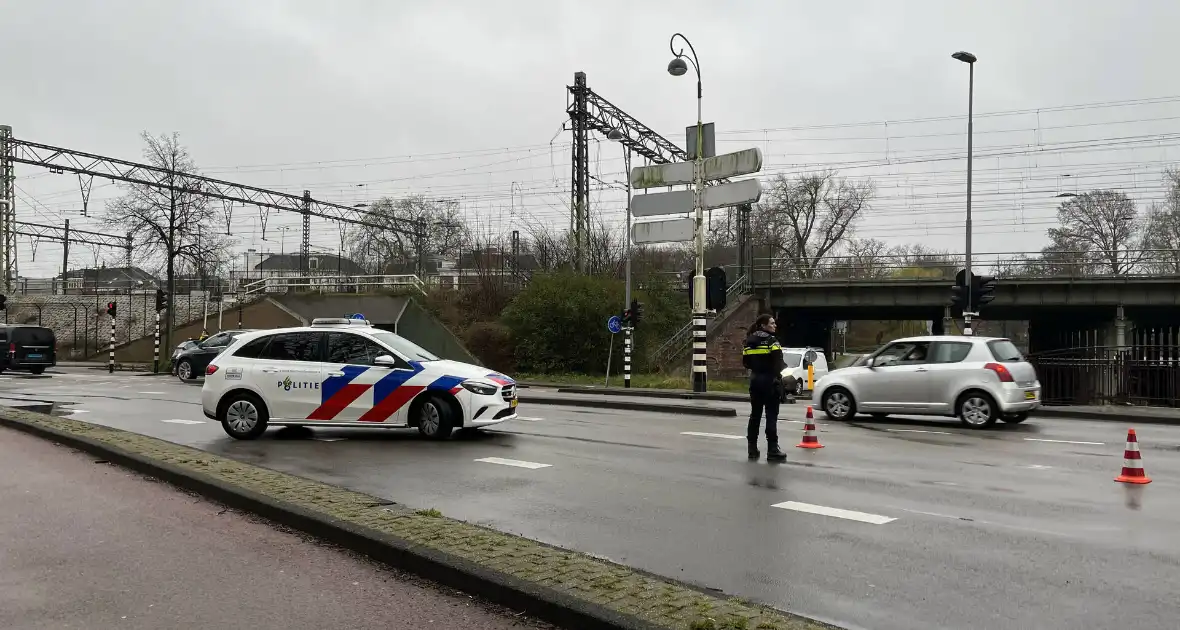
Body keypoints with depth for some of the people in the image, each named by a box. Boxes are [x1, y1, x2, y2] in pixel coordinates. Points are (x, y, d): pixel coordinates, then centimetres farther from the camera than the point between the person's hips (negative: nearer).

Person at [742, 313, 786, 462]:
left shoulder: (749, 341, 9)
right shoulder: (771, 340, -11)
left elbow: (745, 362, 9)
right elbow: (778, 363, -19)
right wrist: (777, 374, -5)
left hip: (755, 380, 6)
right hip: (770, 380, -6)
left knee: (755, 415, 12)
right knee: (771, 416, -3)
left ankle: (752, 449, 16)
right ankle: (772, 451, -4)